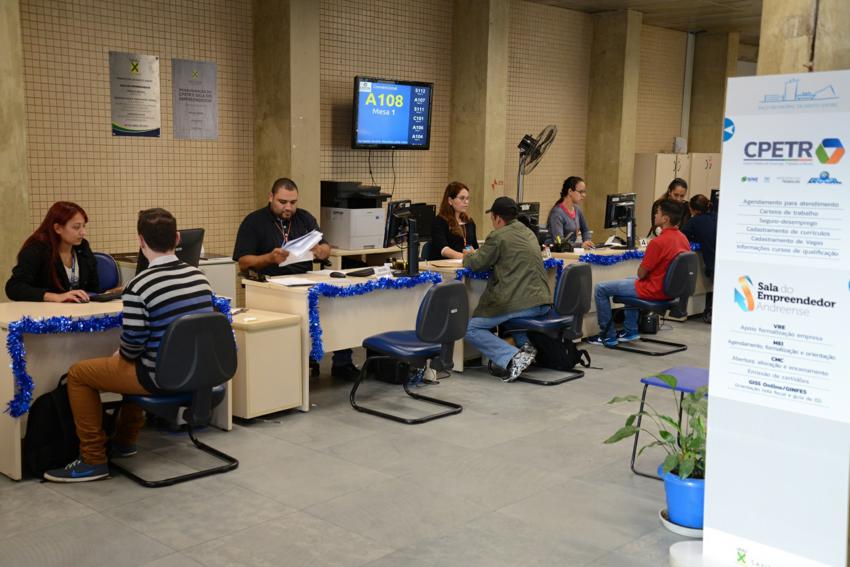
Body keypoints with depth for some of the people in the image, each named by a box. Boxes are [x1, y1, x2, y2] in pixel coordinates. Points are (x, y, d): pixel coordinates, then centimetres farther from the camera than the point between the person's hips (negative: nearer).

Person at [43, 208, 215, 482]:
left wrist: (120, 354, 8)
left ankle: (93, 460, 16)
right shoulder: (198, 275, 0)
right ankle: (124, 440, 44)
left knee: (78, 374, 11)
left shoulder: (138, 287, -21)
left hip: (162, 377, -7)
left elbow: (133, 344, -16)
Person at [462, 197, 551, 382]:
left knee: (471, 328, 3)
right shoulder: (528, 233, 18)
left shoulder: (498, 236, -7)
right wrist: (477, 254, 34)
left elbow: (477, 264, -1)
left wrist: (467, 256, 22)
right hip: (542, 303, 8)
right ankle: (526, 345, 18)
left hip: (521, 304, -8)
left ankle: (512, 357, -14)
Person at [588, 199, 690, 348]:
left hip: (654, 291, -9)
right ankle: (630, 330, 36)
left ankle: (608, 336, 12)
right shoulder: (683, 239, 0)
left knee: (600, 289, 2)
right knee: (629, 280, 37)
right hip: (670, 289, 9)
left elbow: (641, 273, -17)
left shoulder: (658, 242, -27)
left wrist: (642, 266, 4)